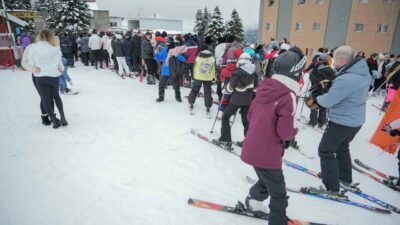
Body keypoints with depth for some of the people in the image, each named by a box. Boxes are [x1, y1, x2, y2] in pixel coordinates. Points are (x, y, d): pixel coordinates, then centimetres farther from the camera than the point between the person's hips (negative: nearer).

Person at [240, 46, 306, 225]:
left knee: (266, 181, 31)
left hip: (252, 148, 7)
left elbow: (250, 115, 10)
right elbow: (286, 132, -21)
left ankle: (253, 201, 48)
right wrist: (294, 130, -1)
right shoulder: (289, 96, -20)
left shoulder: (264, 87, 1)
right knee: (278, 194, 14)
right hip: (267, 154, -7)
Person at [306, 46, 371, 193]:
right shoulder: (363, 72, -1)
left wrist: (314, 100, -6)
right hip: (356, 121, 9)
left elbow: (328, 101, -25)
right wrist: (330, 83, -4)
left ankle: (331, 187, 13)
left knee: (325, 151, 5)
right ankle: (345, 177, 45)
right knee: (342, 147, 28)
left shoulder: (346, 79, -32)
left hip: (342, 123, -9)